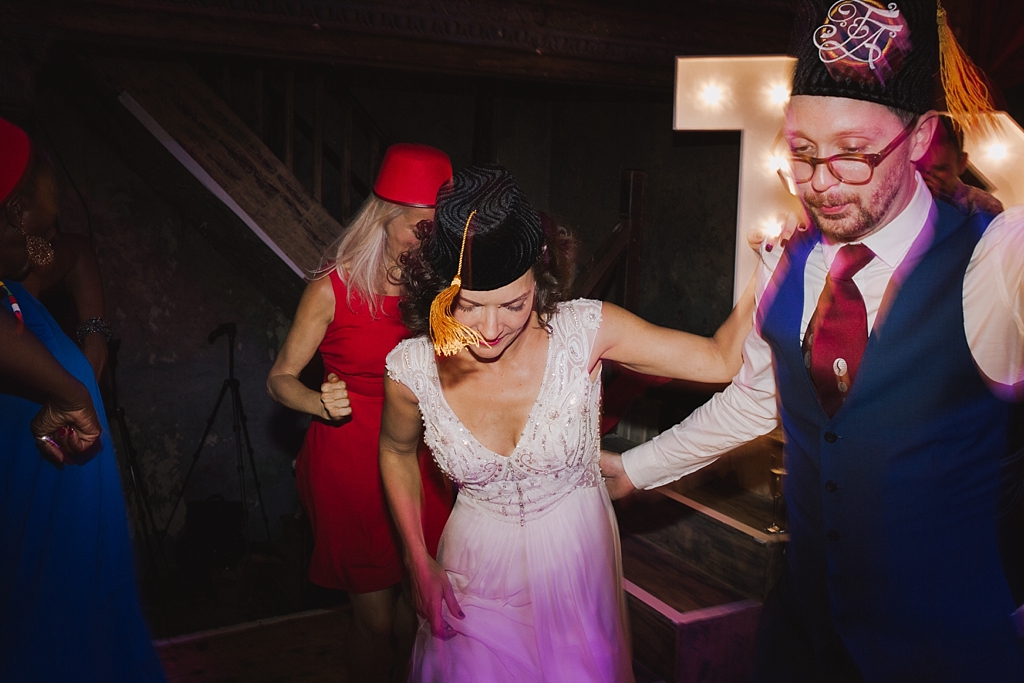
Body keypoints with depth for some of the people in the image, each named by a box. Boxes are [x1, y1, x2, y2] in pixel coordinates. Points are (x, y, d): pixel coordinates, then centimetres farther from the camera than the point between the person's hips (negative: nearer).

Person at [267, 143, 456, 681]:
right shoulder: (334, 288, -9)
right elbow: (280, 379, -4)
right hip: (349, 461, -3)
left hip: (416, 458, 3)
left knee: (421, 609, 7)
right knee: (376, 619, 3)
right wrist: (321, 404, -24)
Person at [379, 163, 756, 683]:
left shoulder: (585, 332, -22)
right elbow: (396, 452, 2)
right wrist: (419, 563, 3)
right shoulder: (413, 370, -19)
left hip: (578, 560, 0)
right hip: (478, 570, 0)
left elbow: (721, 359, -18)